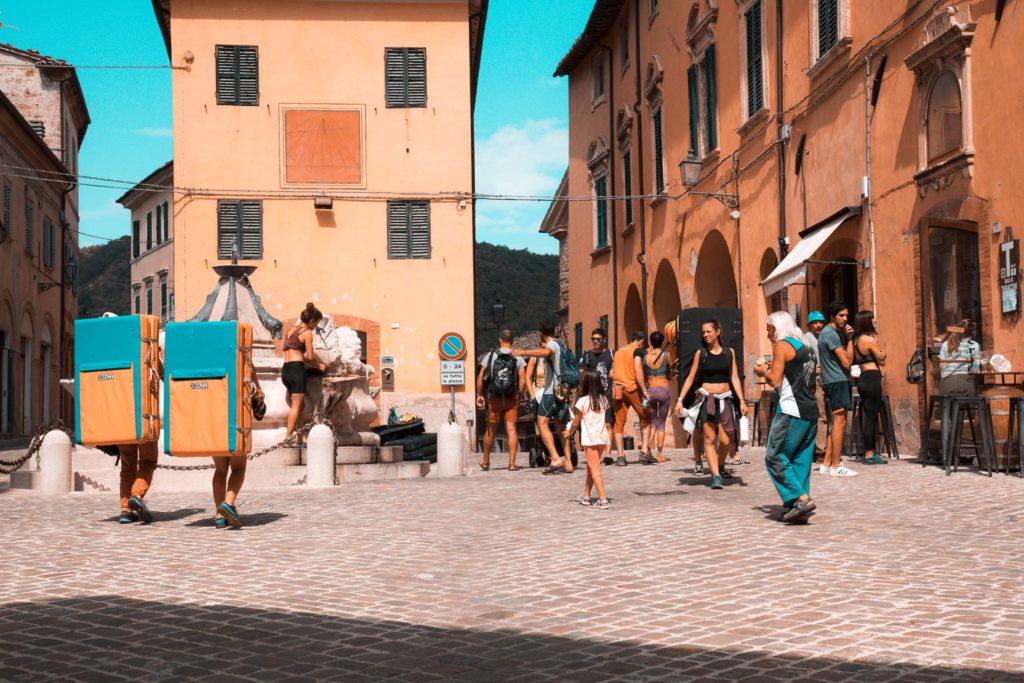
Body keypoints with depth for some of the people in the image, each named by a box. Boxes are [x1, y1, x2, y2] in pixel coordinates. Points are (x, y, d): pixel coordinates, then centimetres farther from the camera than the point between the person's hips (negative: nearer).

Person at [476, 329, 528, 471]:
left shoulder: (490, 355, -2)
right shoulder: (518, 357, -1)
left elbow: (481, 378, -4)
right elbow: (523, 381, -7)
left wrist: (479, 395, 5)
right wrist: (519, 395, 6)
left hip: (494, 398, 0)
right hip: (512, 398, 0)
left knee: (490, 430, 12)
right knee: (511, 429, 0)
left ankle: (485, 461, 25)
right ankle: (512, 463, -6)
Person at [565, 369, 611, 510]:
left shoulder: (583, 401, -9)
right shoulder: (603, 399, 8)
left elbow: (576, 421, 0)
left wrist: (569, 432, 16)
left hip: (590, 438, -7)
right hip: (603, 437, 7)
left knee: (595, 469, -7)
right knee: (591, 467, 20)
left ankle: (603, 500, -15)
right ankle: (586, 496, 30)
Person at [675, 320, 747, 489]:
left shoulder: (729, 352, 6)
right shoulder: (700, 353, 3)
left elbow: (735, 378, 6)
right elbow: (691, 378, 4)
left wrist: (742, 401, -3)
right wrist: (680, 400, -3)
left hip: (725, 399, 1)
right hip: (707, 399, -1)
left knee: (725, 440, -4)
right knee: (709, 438, -9)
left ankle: (720, 466, 25)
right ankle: (716, 476, -9)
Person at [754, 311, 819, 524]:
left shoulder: (782, 346, -5)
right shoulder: (805, 348, 20)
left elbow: (775, 381, -11)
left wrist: (763, 371, 8)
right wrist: (771, 369, 20)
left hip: (791, 412, -8)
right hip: (811, 413, 8)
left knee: (774, 458, -2)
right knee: (801, 461, 9)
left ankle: (801, 498, -12)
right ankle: (796, 509, 7)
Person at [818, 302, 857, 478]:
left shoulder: (834, 332, 20)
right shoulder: (831, 334, -13)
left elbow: (848, 359, 21)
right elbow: (847, 362, -15)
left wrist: (848, 338, 8)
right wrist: (849, 339, -9)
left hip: (834, 382, 11)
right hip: (838, 382, -11)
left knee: (837, 424, 12)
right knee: (840, 423, -11)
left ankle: (827, 464, 14)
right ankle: (836, 466, -10)